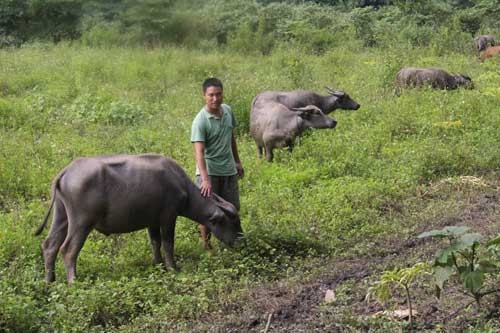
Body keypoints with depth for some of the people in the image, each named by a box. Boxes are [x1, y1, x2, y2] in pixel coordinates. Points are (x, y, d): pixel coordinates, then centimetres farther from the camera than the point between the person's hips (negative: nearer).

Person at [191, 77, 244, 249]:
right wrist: (205, 180, -37)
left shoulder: (227, 110, 0)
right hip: (209, 171, -6)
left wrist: (237, 161, 21)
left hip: (229, 170, 6)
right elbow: (199, 153, -27)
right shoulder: (200, 121, -20)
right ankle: (206, 246, 14)